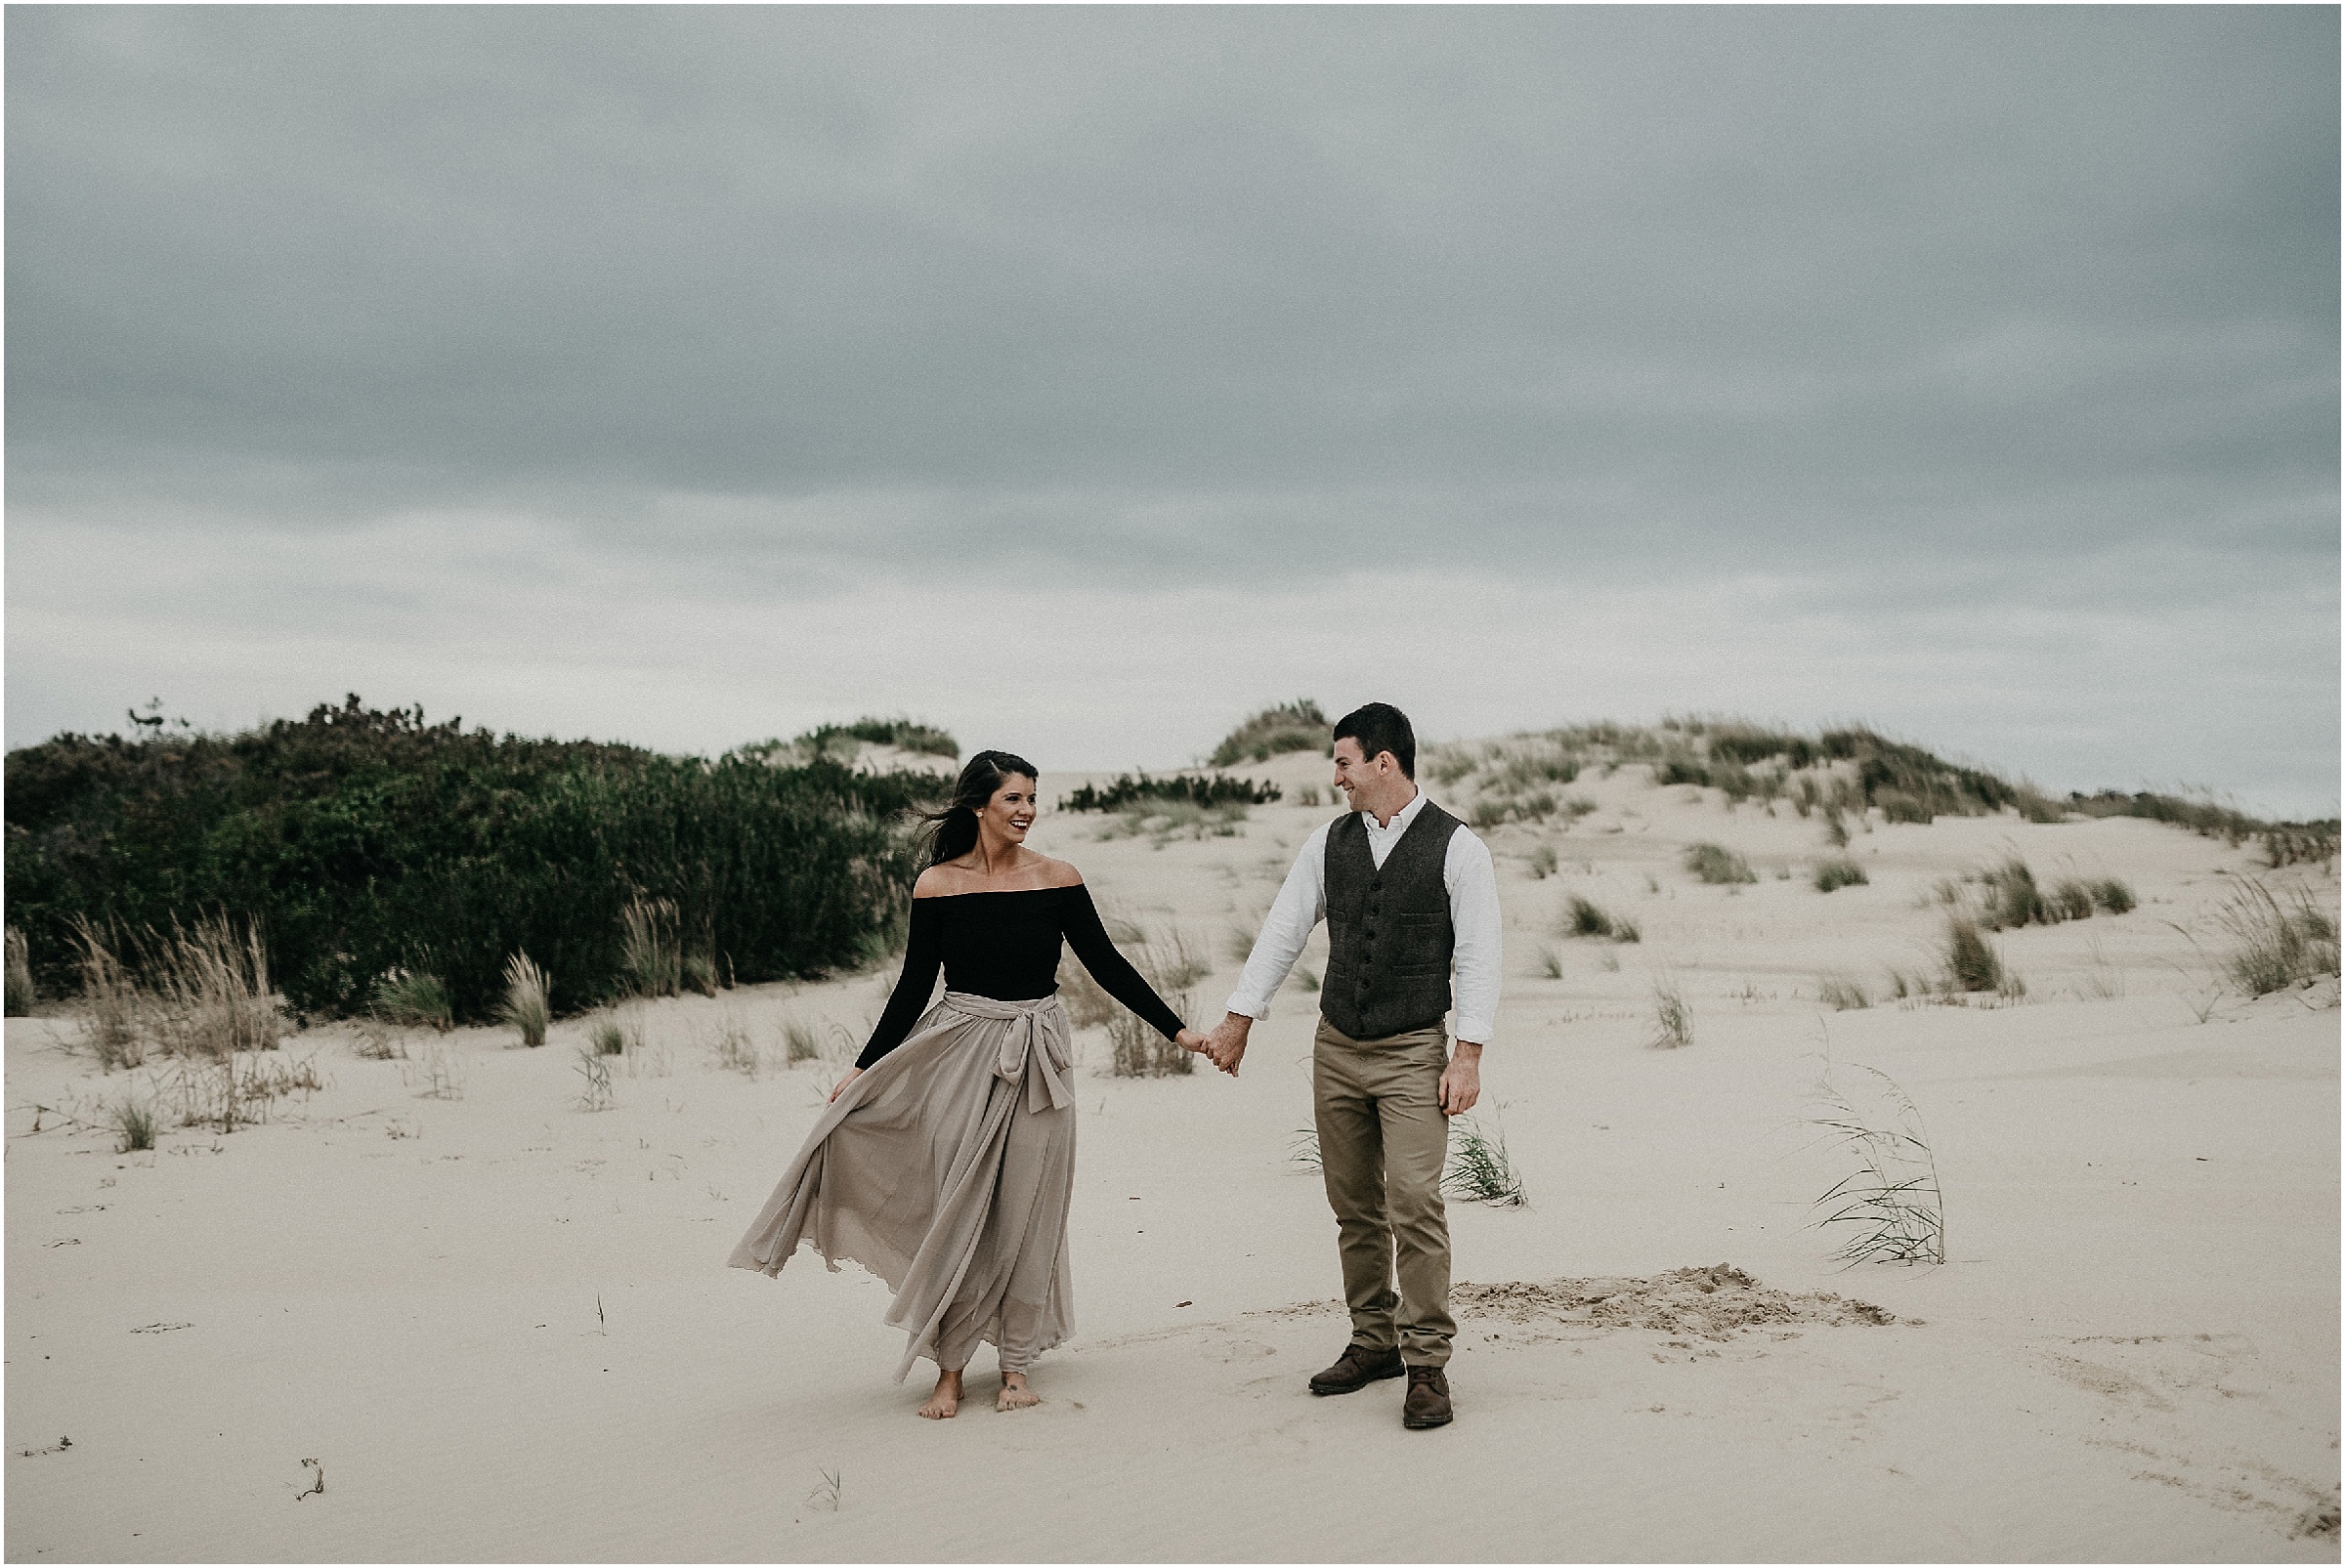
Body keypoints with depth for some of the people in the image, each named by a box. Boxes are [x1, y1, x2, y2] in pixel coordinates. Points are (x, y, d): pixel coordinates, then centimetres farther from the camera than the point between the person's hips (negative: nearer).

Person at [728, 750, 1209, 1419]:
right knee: (957, 1210, 2)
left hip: (1036, 1058, 1)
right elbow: (914, 986, 3)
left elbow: (1107, 965, 3)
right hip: (959, 1053, 0)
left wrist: (1177, 1031, 0)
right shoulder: (937, 884, -2)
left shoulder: (1058, 880, -1)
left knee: (1024, 1214, 5)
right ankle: (949, 1370, 13)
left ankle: (1016, 1365, 18)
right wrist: (864, 1068, 1)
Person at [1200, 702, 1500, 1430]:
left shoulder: (1456, 847, -7)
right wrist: (1238, 1020, 10)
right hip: (1336, 1049, 5)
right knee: (1353, 1207, 11)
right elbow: (1283, 932, 10)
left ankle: (1427, 1365, -4)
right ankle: (1373, 1341, 24)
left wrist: (1468, 1056, -15)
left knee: (1413, 1202, -12)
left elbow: (1478, 955, -9)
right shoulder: (1329, 844, 5)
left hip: (1414, 1051, -5)